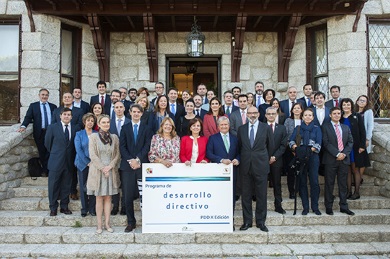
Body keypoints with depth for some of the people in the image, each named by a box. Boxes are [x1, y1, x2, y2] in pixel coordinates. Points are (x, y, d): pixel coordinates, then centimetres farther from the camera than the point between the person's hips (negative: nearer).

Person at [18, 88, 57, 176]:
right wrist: (23, 126, -17)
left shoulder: (53, 106, 12)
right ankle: (44, 170, 18)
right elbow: (28, 117, 0)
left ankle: (48, 170, 12)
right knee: (42, 152, 6)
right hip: (40, 133, 0)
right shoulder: (33, 106, 9)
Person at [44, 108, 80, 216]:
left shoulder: (76, 128, 1)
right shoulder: (52, 127, -1)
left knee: (66, 185, 9)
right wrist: (54, 153, 10)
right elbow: (47, 143, 6)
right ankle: (53, 208, 15)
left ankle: (64, 207, 21)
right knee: (53, 185, 4)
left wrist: (71, 155, 6)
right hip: (56, 161, -1)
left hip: (69, 162, 1)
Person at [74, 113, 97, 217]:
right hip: (82, 164, 0)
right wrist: (87, 162, -11)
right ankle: (84, 208, 13)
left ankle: (92, 208, 9)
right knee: (83, 186, 3)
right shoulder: (79, 134, 5)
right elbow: (78, 149, -4)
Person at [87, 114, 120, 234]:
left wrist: (110, 166, -8)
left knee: (108, 198, 6)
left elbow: (117, 155, 6)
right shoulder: (93, 137, -1)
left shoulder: (114, 137, 7)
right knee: (99, 198, 3)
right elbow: (93, 155, -6)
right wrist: (102, 168, -11)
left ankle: (107, 223, 13)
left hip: (111, 171, 2)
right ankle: (99, 225, 9)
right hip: (97, 171, -2)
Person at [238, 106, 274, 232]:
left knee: (261, 195, 4)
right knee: (246, 195, 6)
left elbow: (270, 146, 8)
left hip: (261, 166, -2)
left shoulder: (266, 128, 1)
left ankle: (261, 221, 16)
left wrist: (266, 160, 12)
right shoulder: (241, 129, 8)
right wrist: (243, 159, 11)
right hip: (246, 166, 2)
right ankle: (247, 221, 17)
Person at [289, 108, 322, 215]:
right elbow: (291, 140, 3)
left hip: (313, 157, -1)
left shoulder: (317, 129, 11)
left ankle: (315, 207, 3)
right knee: (302, 182, 2)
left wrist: (312, 149, -18)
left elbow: (318, 143, 0)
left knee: (314, 182, -7)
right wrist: (294, 146, -18)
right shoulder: (297, 129, 14)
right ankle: (305, 207, 9)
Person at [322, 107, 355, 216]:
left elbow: (350, 142, 9)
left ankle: (344, 207, 17)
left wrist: (344, 153, -7)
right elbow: (326, 143, -8)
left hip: (344, 159, 4)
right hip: (331, 160, -4)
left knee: (343, 185, 9)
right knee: (329, 184, 2)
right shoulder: (325, 127, 1)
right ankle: (329, 207, 10)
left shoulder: (346, 128, 16)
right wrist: (337, 154, -15)